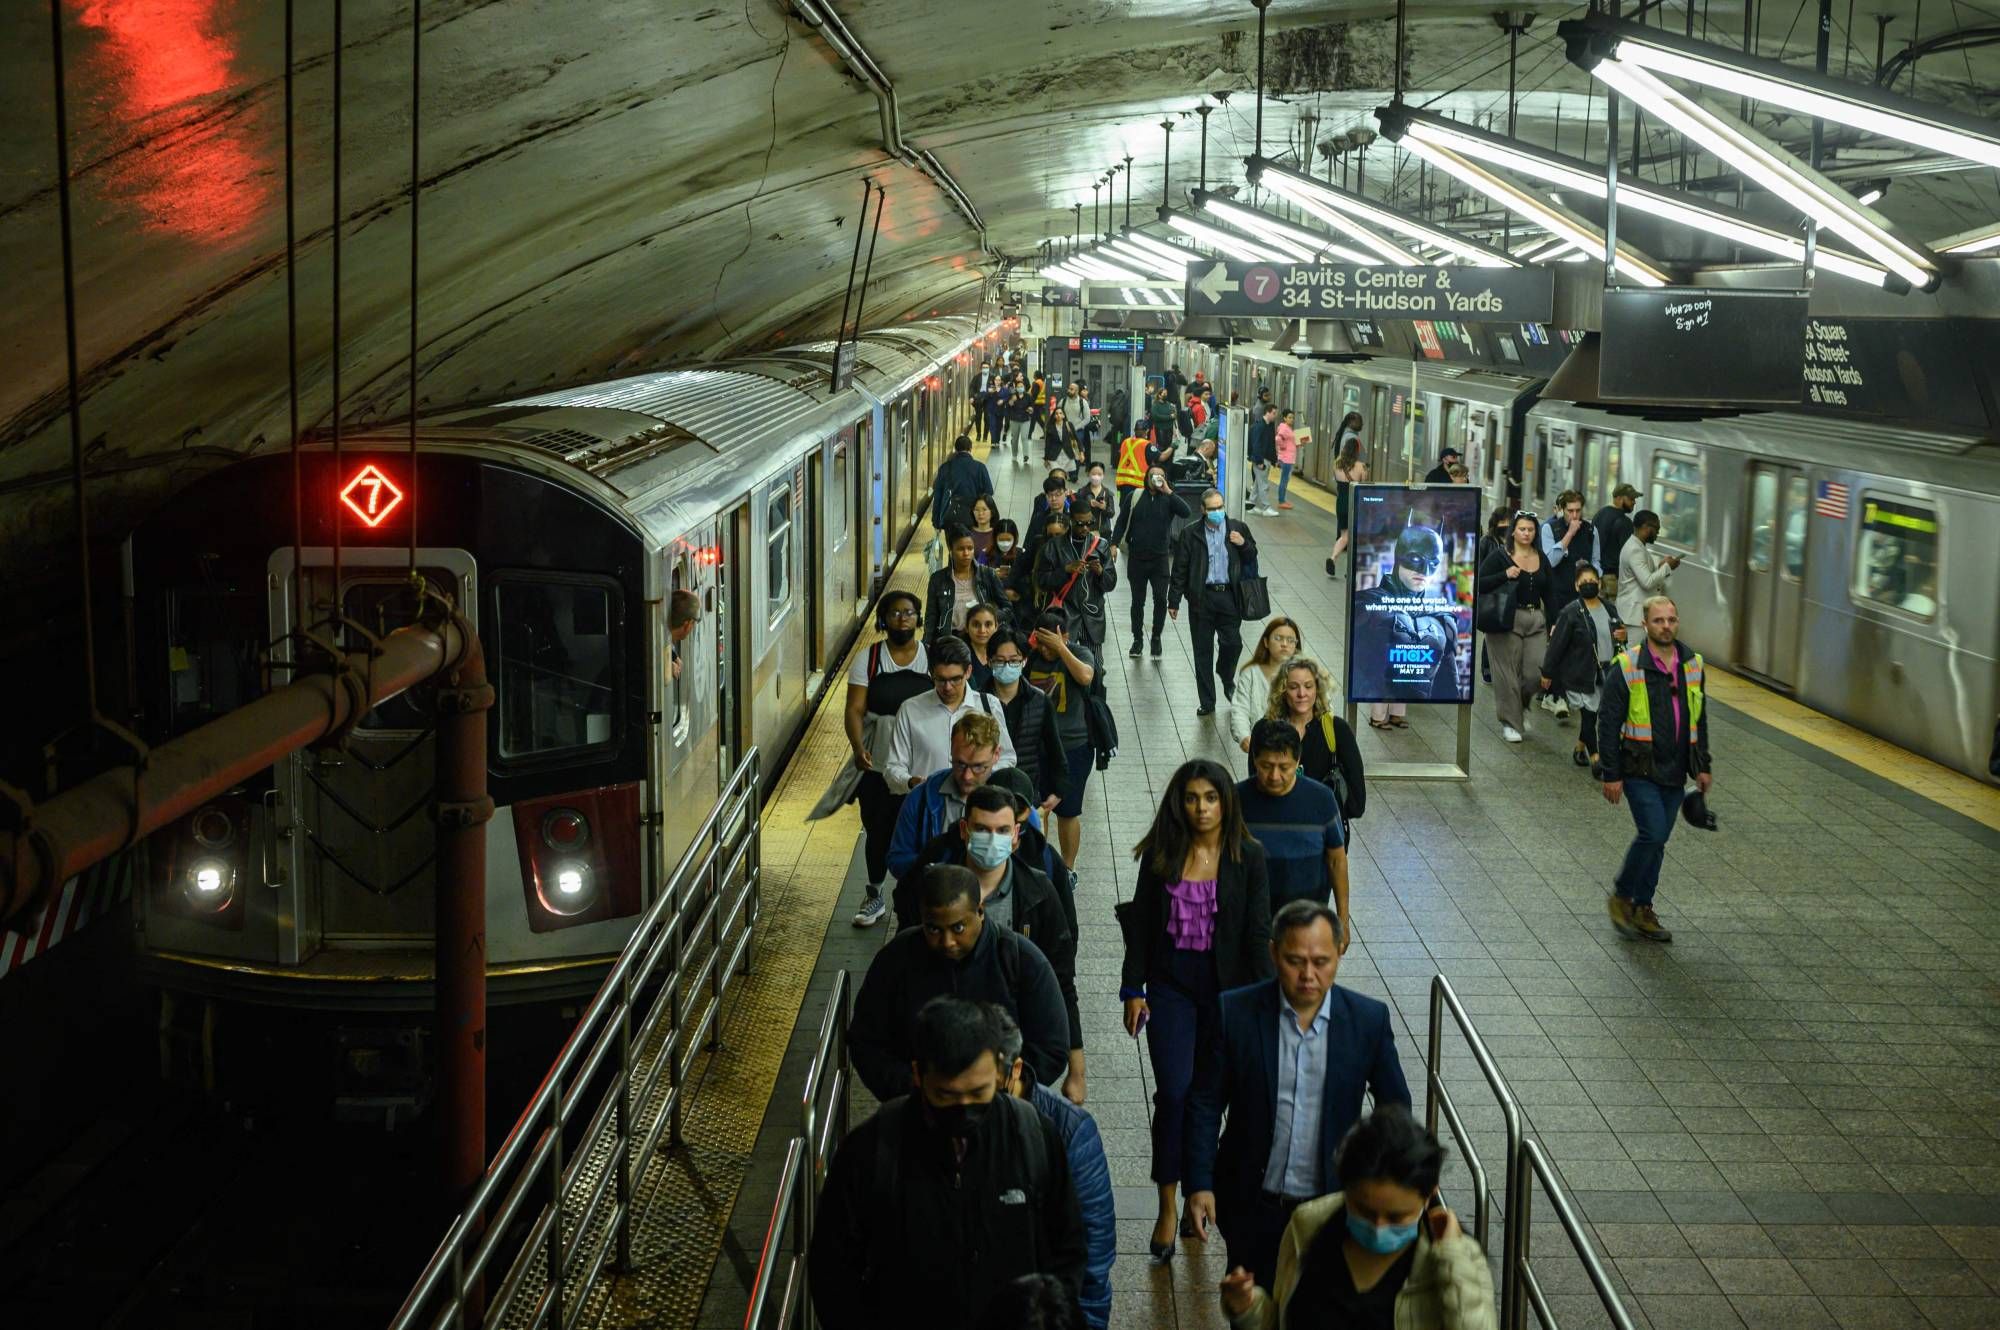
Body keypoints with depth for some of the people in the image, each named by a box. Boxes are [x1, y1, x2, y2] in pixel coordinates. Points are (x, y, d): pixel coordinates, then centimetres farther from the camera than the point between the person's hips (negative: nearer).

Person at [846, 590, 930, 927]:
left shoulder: (933, 659, -1)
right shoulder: (867, 659, -3)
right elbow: (855, 709, -9)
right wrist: (858, 747, -26)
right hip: (877, 768, 1)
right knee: (878, 834, 14)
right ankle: (874, 896, 34)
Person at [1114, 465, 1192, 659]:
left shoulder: (1169, 499, -1)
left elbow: (1186, 512, -18)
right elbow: (1122, 522, 5)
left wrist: (1168, 491, -20)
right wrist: (1114, 543, -6)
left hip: (1160, 559, -1)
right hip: (1137, 558, 1)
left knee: (1160, 599, -6)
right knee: (1137, 601, 10)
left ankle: (1156, 638, 11)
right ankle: (1137, 639, 24)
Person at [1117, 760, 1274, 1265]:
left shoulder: (1248, 857, -4)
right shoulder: (1160, 854, -1)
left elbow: (1258, 933, -4)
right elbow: (1140, 924, 4)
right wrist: (1133, 990, 0)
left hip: (1226, 989, 0)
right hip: (1171, 985, 0)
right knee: (1174, 1091, -8)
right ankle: (1167, 1205, -1)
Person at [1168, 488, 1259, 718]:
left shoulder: (1238, 529, 4)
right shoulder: (1190, 533, 0)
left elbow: (1252, 559, 13)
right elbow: (1180, 568, 2)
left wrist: (1244, 544, -8)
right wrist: (1174, 601, 0)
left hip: (1229, 596, 1)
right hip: (1202, 597, -1)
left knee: (1233, 643, -5)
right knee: (1203, 651, 4)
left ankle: (1227, 677, 29)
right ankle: (1207, 702, 14)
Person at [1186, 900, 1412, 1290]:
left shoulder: (1368, 1020, -9)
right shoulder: (1235, 1013, -11)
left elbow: (1394, 1106, 4)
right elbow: (1206, 1103, -4)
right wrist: (1199, 1184, -9)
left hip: (1332, 1204, 0)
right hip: (1252, 1204, 0)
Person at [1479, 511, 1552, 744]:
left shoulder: (1542, 559, 12)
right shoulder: (1500, 557, -2)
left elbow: (1548, 594, 16)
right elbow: (1480, 585, -8)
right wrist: (1505, 575, -20)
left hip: (1535, 620, 4)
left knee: (1534, 671, -3)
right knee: (1508, 674, -2)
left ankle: (1522, 707, 26)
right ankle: (1510, 723, 10)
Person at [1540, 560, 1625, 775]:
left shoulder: (1609, 608, 7)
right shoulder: (1571, 612, -11)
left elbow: (1617, 634, 24)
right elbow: (1557, 643, -10)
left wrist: (1622, 637, -1)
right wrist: (1547, 673, -8)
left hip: (1605, 674, 6)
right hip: (1580, 674, -6)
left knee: (1590, 714, 11)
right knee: (1589, 714, -6)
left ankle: (1581, 748, 33)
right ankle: (1595, 758, 2)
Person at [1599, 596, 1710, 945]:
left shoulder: (1692, 665, 7)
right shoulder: (1626, 667, -10)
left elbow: (1699, 720, 18)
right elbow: (1608, 723, -9)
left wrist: (1702, 766, 15)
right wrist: (1611, 774, -11)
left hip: (1674, 772, 5)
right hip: (1639, 769, -5)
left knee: (1656, 841, 9)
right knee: (1653, 834, -15)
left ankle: (1641, 909, 20)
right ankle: (1620, 896, 4)